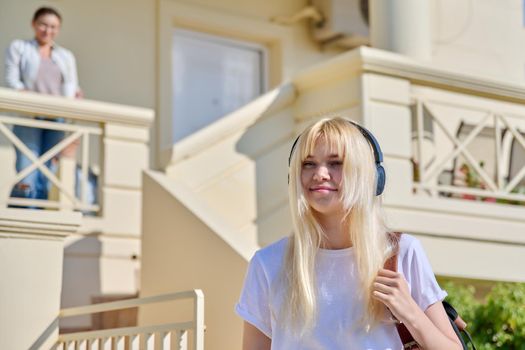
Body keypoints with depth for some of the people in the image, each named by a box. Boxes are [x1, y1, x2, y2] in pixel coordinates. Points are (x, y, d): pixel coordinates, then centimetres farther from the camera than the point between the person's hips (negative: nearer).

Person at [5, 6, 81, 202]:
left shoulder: (66, 57, 23)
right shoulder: (18, 48, 13)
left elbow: (71, 87, 12)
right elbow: (11, 81, 0)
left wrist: (72, 96, -12)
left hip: (57, 120, 3)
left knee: (47, 180, -6)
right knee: (26, 181, -15)